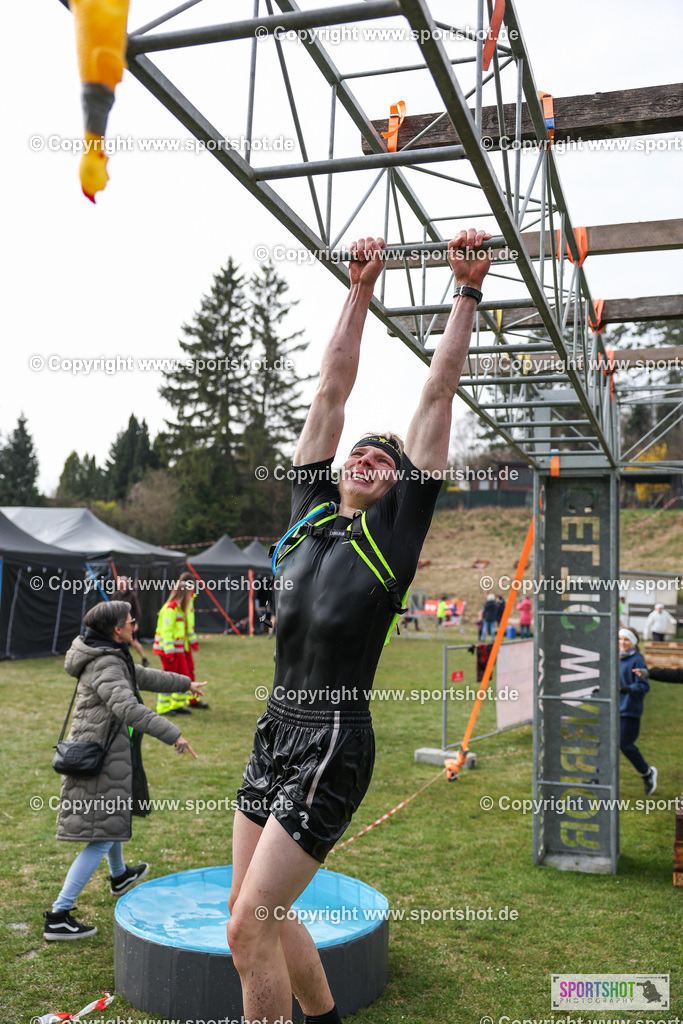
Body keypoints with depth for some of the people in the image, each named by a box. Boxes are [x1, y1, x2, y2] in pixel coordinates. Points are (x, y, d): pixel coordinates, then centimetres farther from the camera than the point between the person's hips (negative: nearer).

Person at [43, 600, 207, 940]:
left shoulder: (112, 658, 10)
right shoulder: (105, 665, -22)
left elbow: (145, 676, 24)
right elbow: (128, 707, -34)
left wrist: (185, 683, 35)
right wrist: (172, 734, -35)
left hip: (96, 754, 11)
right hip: (101, 759, -11)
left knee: (114, 814, 30)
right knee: (102, 835, -7)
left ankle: (119, 876, 54)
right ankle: (58, 916, -5)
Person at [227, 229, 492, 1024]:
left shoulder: (398, 525, -1)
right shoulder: (309, 509, 10)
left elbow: (436, 397, 0)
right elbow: (332, 389, 13)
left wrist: (467, 290, 4)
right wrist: (360, 288, 16)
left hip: (333, 741, -6)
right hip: (275, 730, 6)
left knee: (251, 927, -5)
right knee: (255, 914, 16)